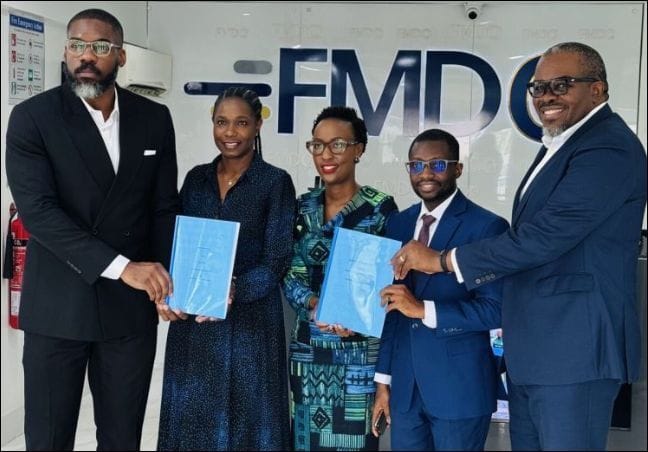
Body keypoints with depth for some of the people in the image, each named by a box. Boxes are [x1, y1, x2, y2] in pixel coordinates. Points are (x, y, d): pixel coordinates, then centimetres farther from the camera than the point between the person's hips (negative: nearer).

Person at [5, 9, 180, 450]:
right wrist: (121, 267, -23)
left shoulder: (155, 119, 4)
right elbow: (38, 211, -16)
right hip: (57, 306, -2)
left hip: (132, 307, 3)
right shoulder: (32, 117, -6)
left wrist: (168, 281, -6)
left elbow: (164, 208, 8)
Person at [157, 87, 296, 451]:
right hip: (192, 320, 4)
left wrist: (234, 289, -27)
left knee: (246, 420, 5)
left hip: (250, 319, -4)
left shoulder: (276, 182, -5)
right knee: (191, 417, 11)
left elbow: (277, 260, -10)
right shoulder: (196, 178, 9)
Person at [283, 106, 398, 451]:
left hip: (359, 349, -4)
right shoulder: (302, 207, 7)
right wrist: (314, 305, -16)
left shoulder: (380, 208, -6)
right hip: (308, 347, 4)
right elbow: (290, 275, 4)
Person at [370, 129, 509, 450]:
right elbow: (392, 309, 11)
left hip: (460, 386, -5)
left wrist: (423, 309, -23)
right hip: (404, 385, 5)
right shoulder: (398, 224, 9)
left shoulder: (486, 227, -9)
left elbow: (495, 310, -15)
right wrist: (383, 379, 10)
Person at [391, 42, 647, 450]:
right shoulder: (561, 145, 17)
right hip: (532, 348, 10)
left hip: (574, 347, -10)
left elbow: (543, 236, -23)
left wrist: (440, 260, -15)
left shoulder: (609, 148, -16)